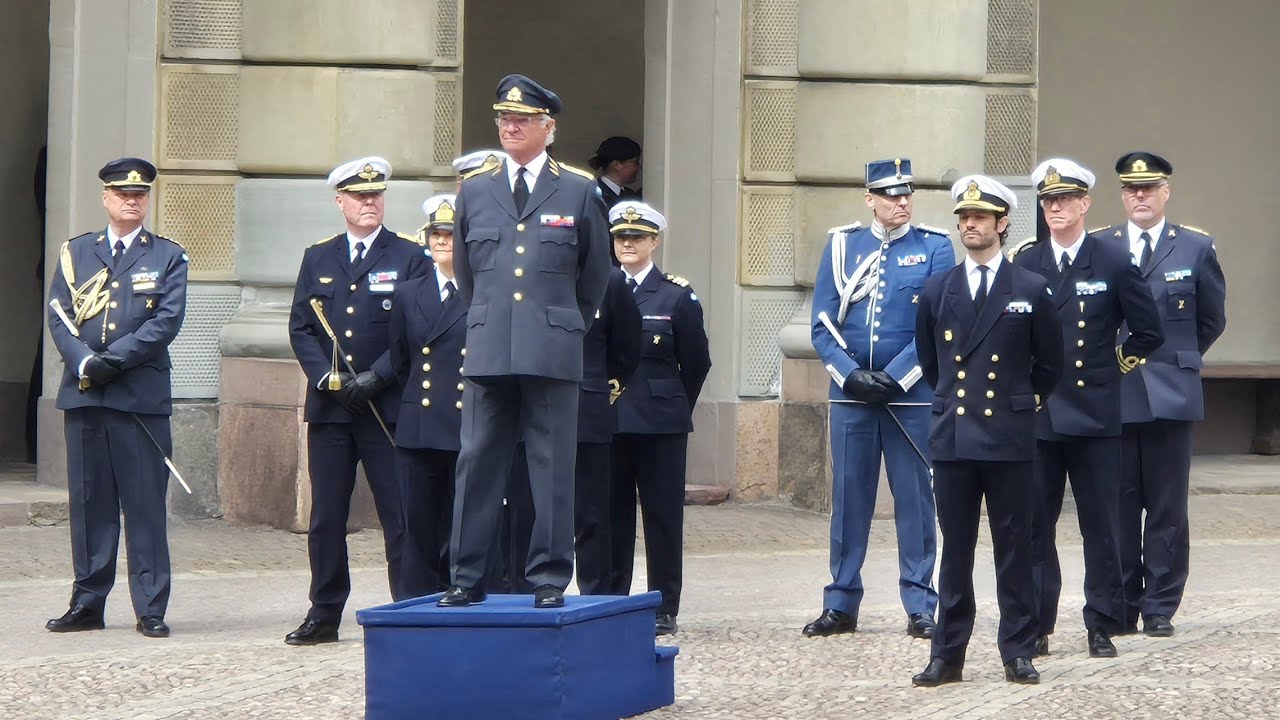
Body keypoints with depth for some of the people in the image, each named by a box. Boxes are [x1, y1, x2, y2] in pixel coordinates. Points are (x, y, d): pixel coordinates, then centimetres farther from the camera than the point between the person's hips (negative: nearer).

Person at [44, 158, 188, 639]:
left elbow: (167, 321, -4)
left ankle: (151, 610, 0)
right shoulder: (76, 253, 14)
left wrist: (115, 360, -14)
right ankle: (87, 604, 12)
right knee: (88, 503, 6)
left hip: (142, 396, -2)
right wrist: (84, 362, -13)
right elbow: (58, 316, 5)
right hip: (83, 395, 2)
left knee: (146, 504, -3)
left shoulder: (168, 257, 7)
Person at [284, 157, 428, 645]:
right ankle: (324, 615, 13)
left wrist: (374, 378, -13)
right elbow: (300, 328, 9)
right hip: (328, 407, 3)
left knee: (400, 515, -3)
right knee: (325, 517, 5)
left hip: (387, 405, -3)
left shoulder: (409, 257, 3)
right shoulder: (318, 258, 14)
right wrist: (326, 378, -7)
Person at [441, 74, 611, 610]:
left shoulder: (578, 191, 6)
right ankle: (467, 577, 7)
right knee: (477, 465, 2)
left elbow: (595, 276, 15)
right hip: (487, 352, 2)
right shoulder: (474, 190, 13)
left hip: (553, 355, -2)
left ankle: (549, 579, 6)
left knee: (552, 469, 0)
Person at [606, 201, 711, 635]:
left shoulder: (677, 297, 2)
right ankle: (609, 602, 12)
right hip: (606, 422, 2)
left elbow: (697, 363, 7)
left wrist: (673, 408, 10)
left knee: (663, 515, 0)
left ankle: (664, 609, 5)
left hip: (660, 424, -2)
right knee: (611, 515, 5)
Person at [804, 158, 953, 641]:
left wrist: (893, 377, -12)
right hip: (849, 394, 2)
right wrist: (851, 376, -9)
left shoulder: (934, 248, 1)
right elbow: (823, 325, 4)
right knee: (848, 497, 5)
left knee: (915, 499, 2)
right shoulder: (841, 245, 7)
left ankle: (920, 607, 7)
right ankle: (841, 605, 12)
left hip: (911, 395, -2)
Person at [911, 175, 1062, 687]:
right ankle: (948, 655, 9)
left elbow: (1049, 365, 10)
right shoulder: (936, 291, 8)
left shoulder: (1031, 291, 2)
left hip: (1009, 439, -2)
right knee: (954, 553, 5)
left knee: (1014, 551, 2)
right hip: (952, 438, 2)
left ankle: (1018, 653, 10)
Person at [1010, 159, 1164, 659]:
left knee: (1100, 525, 3)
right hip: (1035, 416, 1)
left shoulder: (1114, 263, 1)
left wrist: (1116, 366, 7)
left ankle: (1103, 627, 11)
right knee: (1034, 525, 3)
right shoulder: (1023, 265, 5)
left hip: (1094, 415, -1)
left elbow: (1149, 332, 7)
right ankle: (1035, 627, 10)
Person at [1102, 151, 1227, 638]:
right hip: (1113, 394, 0)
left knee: (1167, 507, 1)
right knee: (1118, 505, 2)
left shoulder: (1196, 247, 5)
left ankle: (1160, 607, 8)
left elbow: (1212, 319, 15)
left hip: (1171, 396, 0)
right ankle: (1122, 607, 9)